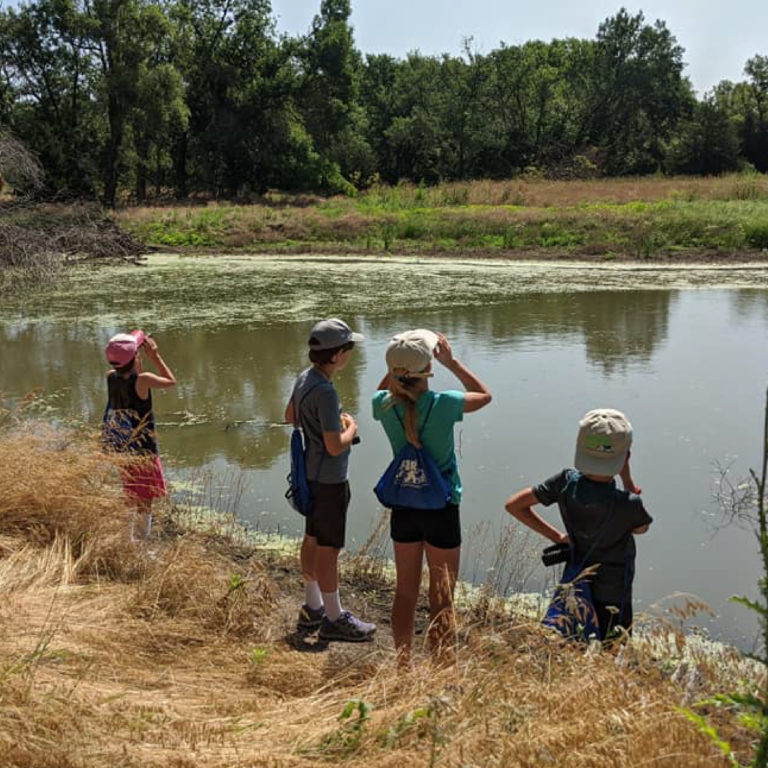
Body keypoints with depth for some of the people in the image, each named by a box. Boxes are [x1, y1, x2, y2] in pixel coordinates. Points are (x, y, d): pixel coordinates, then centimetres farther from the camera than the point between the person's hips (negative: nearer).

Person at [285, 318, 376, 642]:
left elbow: (290, 416, 20)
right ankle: (334, 619, 15)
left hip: (311, 474, 10)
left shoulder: (304, 378, 3)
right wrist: (351, 428, -7)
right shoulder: (325, 391, -26)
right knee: (328, 548, 2)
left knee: (312, 540, 19)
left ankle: (312, 609, 33)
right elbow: (335, 446, -26)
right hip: (329, 481, -10)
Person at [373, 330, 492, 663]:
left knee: (405, 593, 18)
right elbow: (484, 395, 0)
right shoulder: (443, 404, -21)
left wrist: (397, 367, 4)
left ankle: (403, 666, 30)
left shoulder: (385, 406, -10)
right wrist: (451, 362, 0)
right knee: (442, 599, 9)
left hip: (403, 510, 4)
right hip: (441, 510, -4)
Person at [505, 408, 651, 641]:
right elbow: (641, 528, -1)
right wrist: (628, 480, -6)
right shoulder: (627, 504, -28)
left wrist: (557, 536, -3)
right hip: (612, 594, -5)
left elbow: (514, 505, -8)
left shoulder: (567, 483, -17)